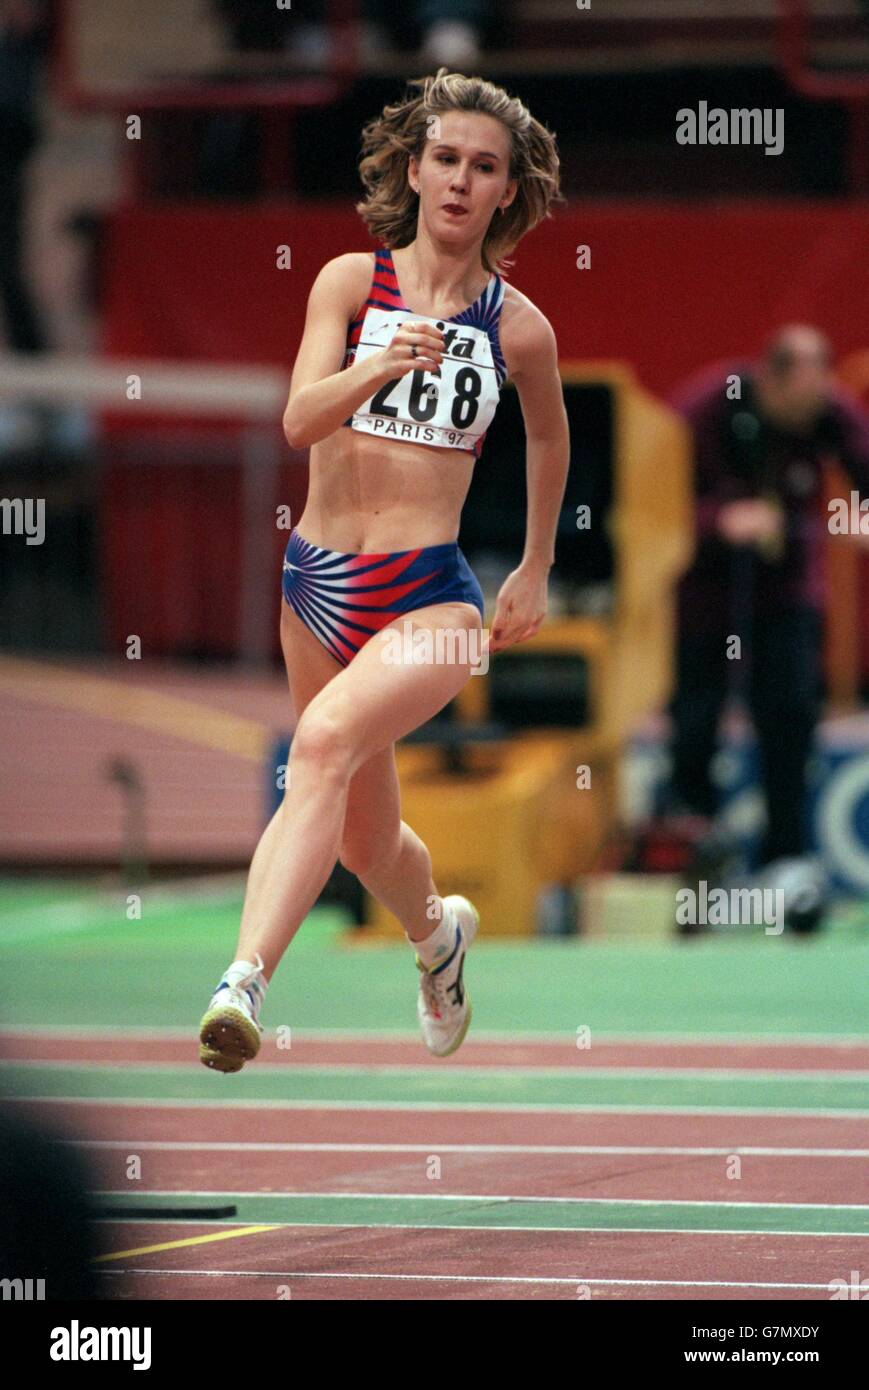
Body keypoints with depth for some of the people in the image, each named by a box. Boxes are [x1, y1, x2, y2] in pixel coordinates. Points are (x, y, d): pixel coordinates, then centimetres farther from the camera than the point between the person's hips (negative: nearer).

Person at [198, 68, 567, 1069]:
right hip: (318, 582, 3)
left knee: (327, 740, -32)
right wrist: (381, 366, -30)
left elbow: (549, 437, 20)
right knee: (365, 845, 17)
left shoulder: (518, 328, 0)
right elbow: (298, 420, -12)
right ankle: (437, 932, 52)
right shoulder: (350, 281, 0)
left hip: (429, 597, -3)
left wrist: (536, 570, 27)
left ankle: (244, 983, -43)